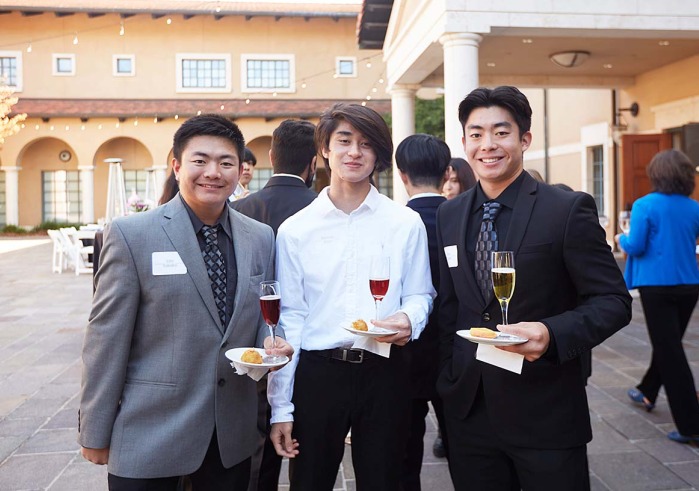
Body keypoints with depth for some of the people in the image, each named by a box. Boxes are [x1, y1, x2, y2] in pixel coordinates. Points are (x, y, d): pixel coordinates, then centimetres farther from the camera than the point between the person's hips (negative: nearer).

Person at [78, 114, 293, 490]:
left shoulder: (261, 238, 4)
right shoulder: (130, 234, -9)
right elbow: (106, 338, -8)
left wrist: (270, 345, -8)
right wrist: (94, 433, -5)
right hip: (149, 435, -3)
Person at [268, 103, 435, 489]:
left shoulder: (406, 224, 2)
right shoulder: (294, 229, 1)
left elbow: (420, 295, 9)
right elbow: (289, 317, 1)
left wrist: (409, 320, -16)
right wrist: (280, 407, 0)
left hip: (384, 372, 1)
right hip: (316, 372, 0)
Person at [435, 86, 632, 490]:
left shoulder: (569, 210, -9)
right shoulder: (449, 215, 6)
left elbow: (614, 301, -9)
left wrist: (552, 334, -25)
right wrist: (448, 378, 9)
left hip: (546, 412, -4)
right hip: (468, 408, 4)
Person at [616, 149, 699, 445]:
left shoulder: (645, 205, -11)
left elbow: (636, 247, -14)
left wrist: (621, 239, 6)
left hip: (657, 285, -5)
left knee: (670, 352, -2)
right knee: (669, 345, 21)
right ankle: (647, 393, 42)